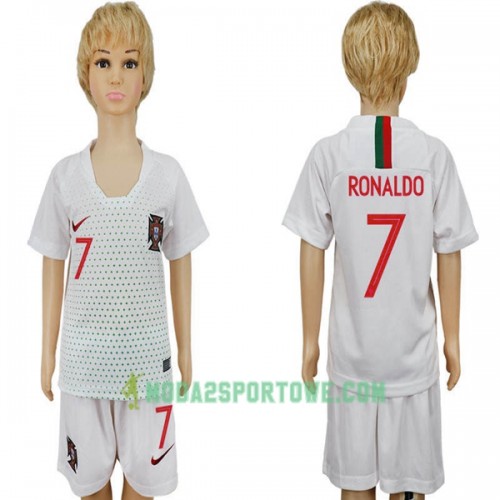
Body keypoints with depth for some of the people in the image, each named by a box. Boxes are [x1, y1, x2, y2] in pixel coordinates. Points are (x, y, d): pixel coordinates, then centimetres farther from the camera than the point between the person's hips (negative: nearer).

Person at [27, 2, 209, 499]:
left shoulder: (168, 173, -5)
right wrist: (47, 352, 5)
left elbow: (180, 266, 2)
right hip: (84, 349, 1)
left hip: (146, 348, 0)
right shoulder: (65, 175, -3)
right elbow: (53, 268, 3)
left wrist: (185, 349, 5)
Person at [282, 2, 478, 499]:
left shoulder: (328, 153, -10)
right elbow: (449, 255, -4)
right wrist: (452, 337, 9)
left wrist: (310, 339, 5)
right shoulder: (433, 154, -9)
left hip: (352, 347, 0)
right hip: (414, 347, 0)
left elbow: (312, 255, -7)